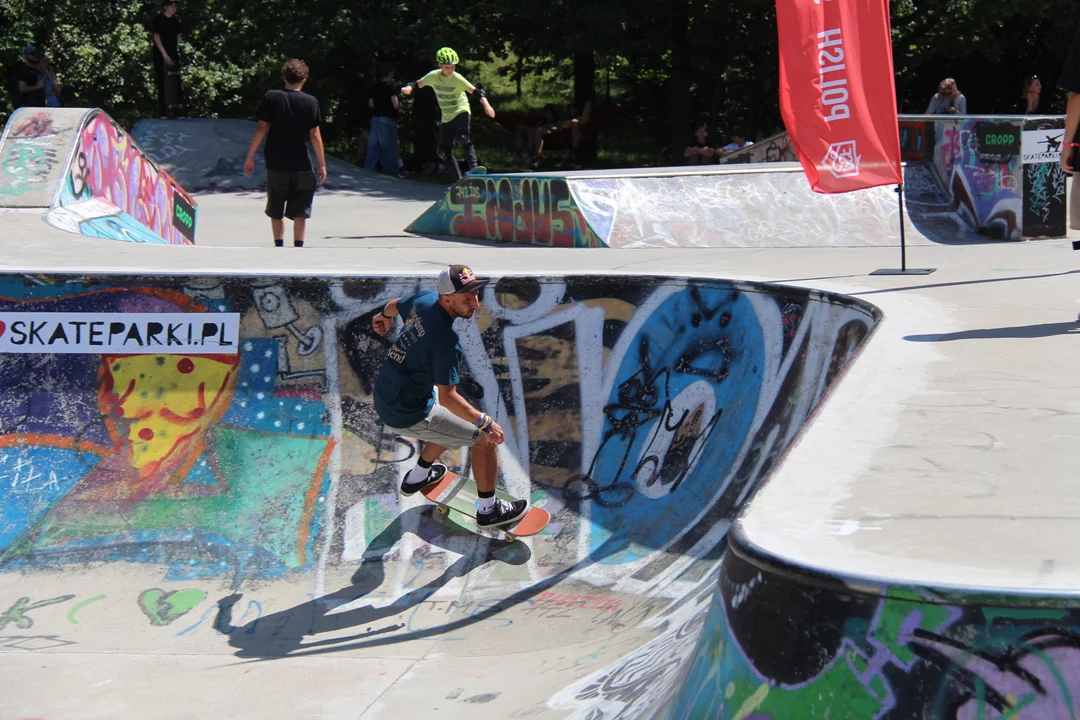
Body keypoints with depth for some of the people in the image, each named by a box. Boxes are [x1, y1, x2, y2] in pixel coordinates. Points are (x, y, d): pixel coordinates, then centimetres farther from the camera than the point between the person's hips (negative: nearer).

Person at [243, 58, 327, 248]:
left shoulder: (271, 97, -1)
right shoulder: (311, 102, -2)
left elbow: (261, 129, -3)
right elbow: (314, 135, -2)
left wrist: (250, 156, 3)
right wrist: (322, 164, 5)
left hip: (275, 163, 1)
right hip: (301, 165, -1)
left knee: (275, 211, 12)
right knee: (300, 212, 4)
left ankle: (279, 246, 11)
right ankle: (298, 247, -1)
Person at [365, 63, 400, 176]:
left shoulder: (375, 87, 10)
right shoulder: (390, 88, -10)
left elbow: (371, 104, 15)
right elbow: (395, 104, -16)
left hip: (375, 119, 7)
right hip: (388, 120, -7)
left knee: (373, 147, 9)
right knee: (389, 149, -1)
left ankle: (368, 171, 9)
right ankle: (390, 172, -1)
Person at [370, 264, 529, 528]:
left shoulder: (424, 299, -6)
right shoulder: (446, 341, -31)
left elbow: (394, 305, 18)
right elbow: (447, 397, -27)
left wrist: (384, 316, 41)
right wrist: (484, 422, -20)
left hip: (384, 396, 9)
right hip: (409, 416, -9)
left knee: (451, 418, 34)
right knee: (485, 438, 3)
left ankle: (418, 476, 51)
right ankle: (488, 510, 20)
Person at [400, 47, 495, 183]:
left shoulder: (457, 78, -15)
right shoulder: (434, 76, -4)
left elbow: (475, 91, -22)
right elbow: (418, 84, 4)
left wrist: (486, 105, -36)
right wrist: (408, 88, -20)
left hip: (461, 112, -5)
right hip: (446, 118, 5)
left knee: (463, 138, -32)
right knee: (444, 151, 3)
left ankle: (473, 167, -34)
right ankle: (458, 180, 11)